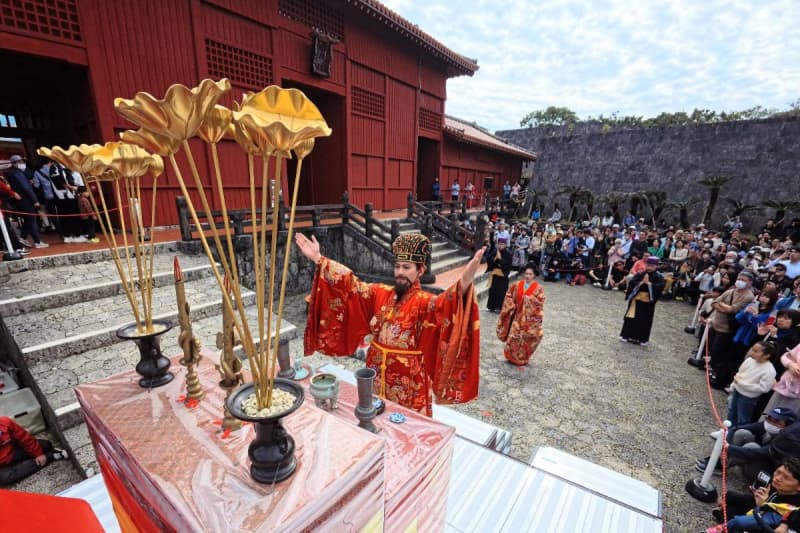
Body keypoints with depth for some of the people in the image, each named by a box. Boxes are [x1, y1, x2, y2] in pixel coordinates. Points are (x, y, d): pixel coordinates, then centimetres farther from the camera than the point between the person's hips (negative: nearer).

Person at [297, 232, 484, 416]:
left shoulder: (424, 302, -17)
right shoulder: (380, 293, -1)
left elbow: (442, 305, -37)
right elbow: (352, 284, -2)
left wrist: (463, 285, -59)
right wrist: (318, 259, -6)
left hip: (409, 377, -5)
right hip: (377, 372, 5)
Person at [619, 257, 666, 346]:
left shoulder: (659, 277, -2)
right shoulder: (640, 274, 0)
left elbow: (661, 287, -18)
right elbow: (631, 283, -10)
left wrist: (649, 283, -20)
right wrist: (641, 282, -21)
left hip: (648, 302, -1)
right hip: (636, 300, 1)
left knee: (645, 320, 6)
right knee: (631, 318, 6)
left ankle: (643, 339, 19)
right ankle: (626, 335, 17)